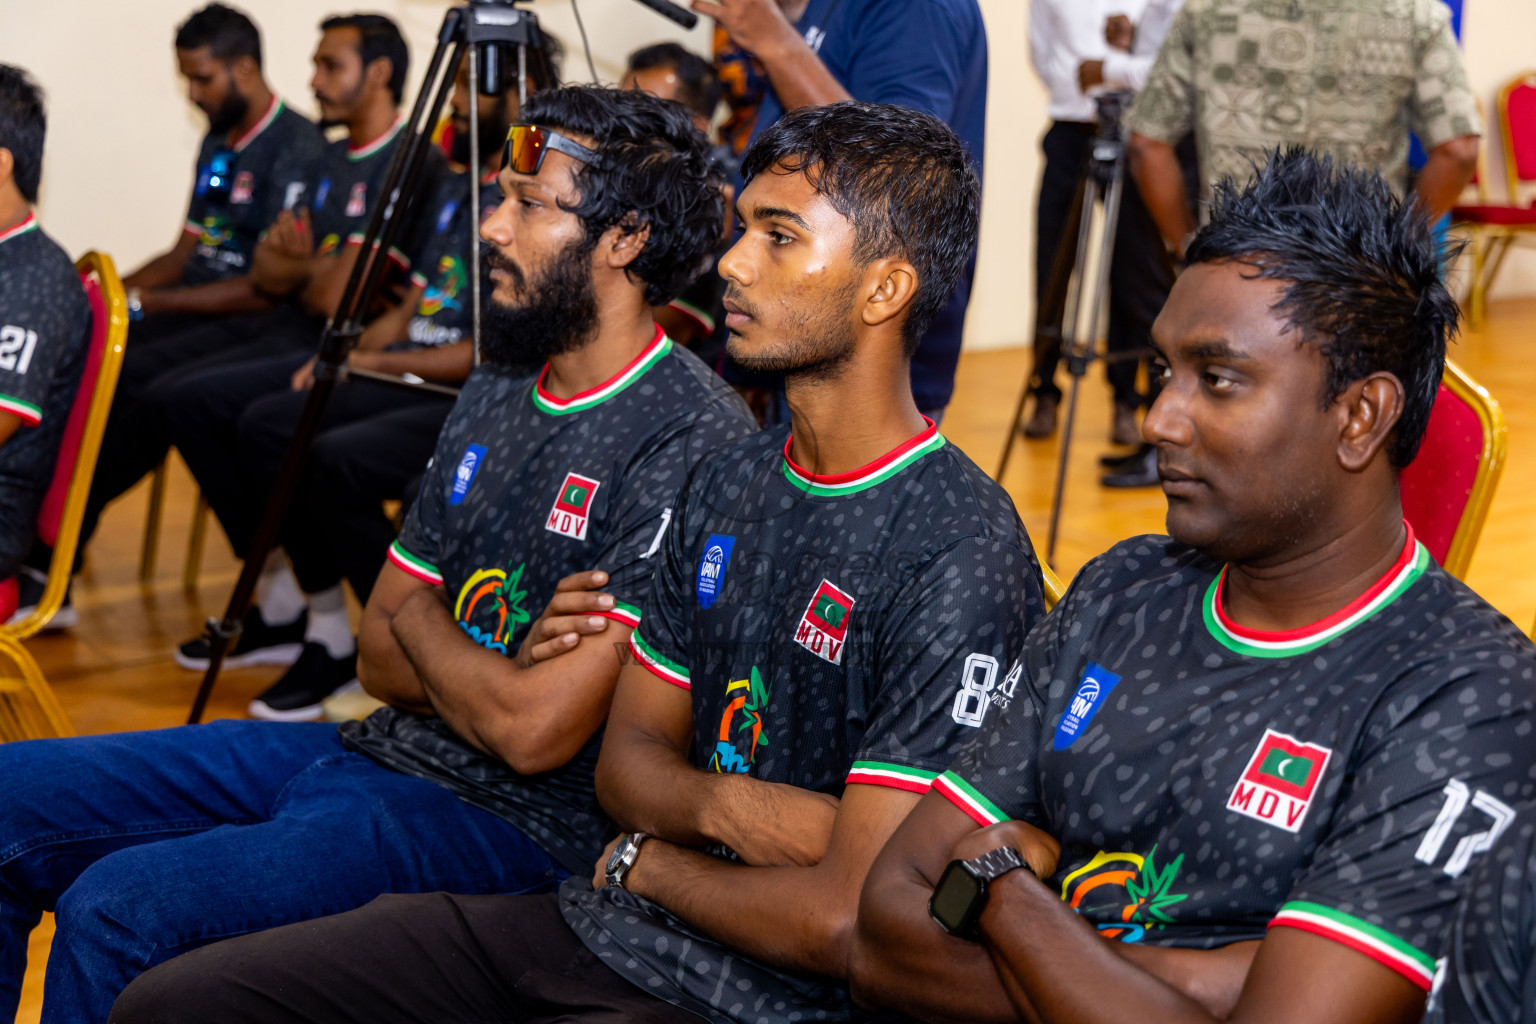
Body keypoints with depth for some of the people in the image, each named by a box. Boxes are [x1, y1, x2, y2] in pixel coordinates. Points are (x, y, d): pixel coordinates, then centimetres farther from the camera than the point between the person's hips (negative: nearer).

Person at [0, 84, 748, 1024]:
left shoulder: (693, 443, -17)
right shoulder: (498, 391, 11)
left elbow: (536, 732, -22)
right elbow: (383, 656, 12)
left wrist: (423, 619, -2)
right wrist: (496, 673, -9)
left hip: (512, 825, -9)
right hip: (376, 749, 9)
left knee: (114, 910, -26)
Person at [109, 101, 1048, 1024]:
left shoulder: (960, 558, -17)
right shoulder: (726, 481, 10)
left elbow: (845, 925, -21)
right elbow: (628, 756, 13)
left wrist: (647, 862, -3)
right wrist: (718, 805, -11)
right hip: (592, 923, 8)